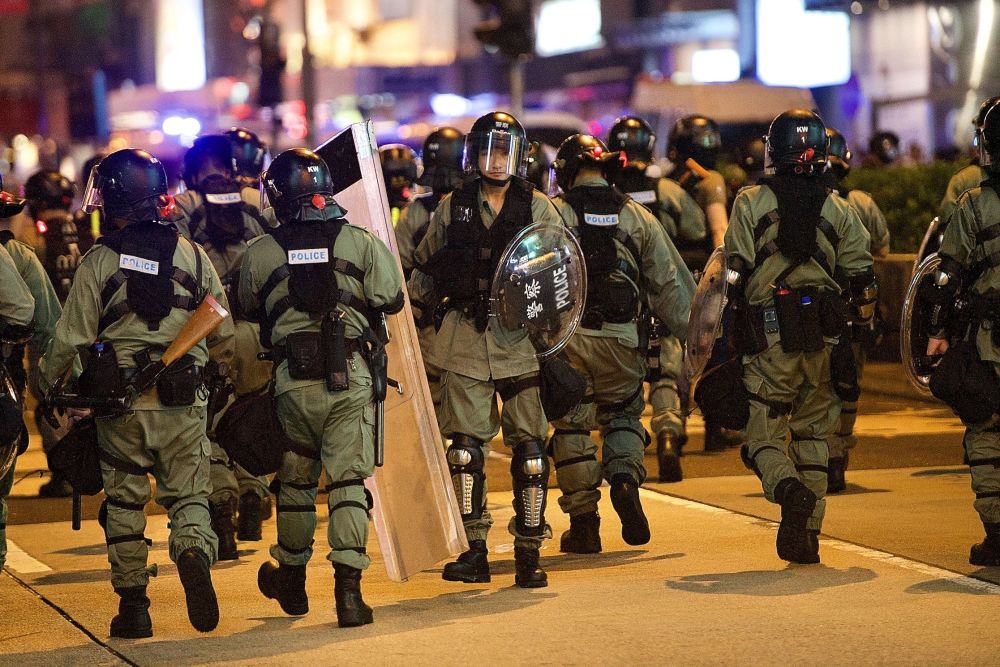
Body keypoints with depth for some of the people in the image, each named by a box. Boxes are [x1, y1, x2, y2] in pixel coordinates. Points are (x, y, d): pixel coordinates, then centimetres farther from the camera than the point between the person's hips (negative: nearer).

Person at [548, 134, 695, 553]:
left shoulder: (554, 214, -1)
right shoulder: (636, 216, 8)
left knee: (572, 426, 8)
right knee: (623, 414, 21)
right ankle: (625, 478, -7)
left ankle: (583, 523, 9)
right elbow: (671, 283, 9)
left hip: (567, 334, -2)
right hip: (621, 338, 2)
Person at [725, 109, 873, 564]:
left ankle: (789, 490, -27)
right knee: (813, 433, 12)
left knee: (763, 434, 4)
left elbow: (735, 275, -4)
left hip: (771, 337, -3)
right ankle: (807, 537, 8)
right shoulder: (839, 210, 9)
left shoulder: (750, 203, 1)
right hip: (825, 335, 3)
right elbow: (861, 280, 9)